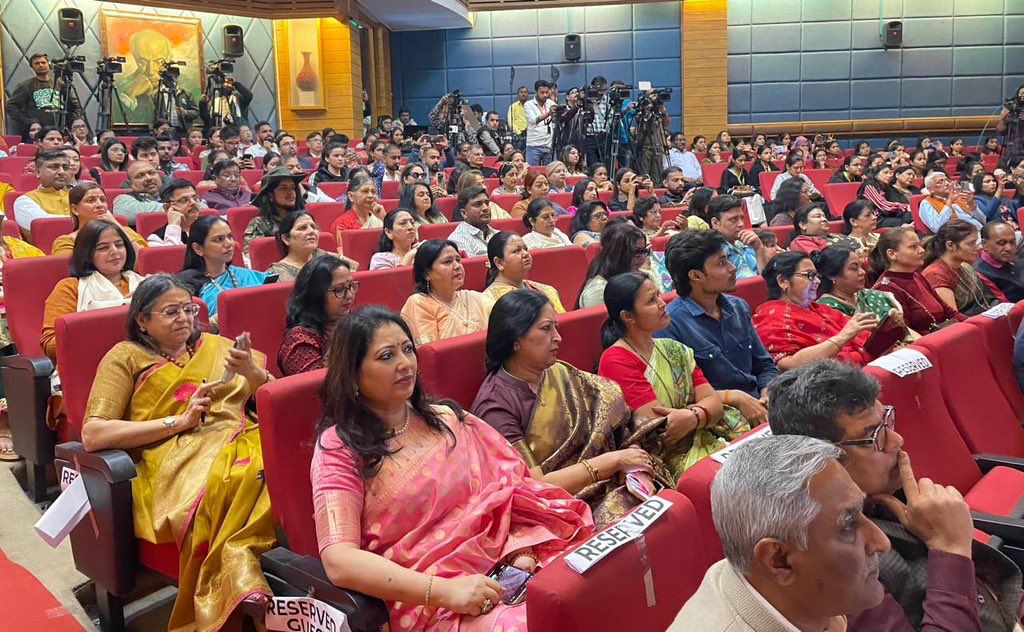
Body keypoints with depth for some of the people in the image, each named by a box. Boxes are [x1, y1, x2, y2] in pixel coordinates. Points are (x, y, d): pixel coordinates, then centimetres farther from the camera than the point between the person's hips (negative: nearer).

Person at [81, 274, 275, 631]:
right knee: (221, 483, -39)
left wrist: (254, 374, 0)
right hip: (175, 461, -3)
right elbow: (92, 435, 0)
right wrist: (179, 421, -6)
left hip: (241, 440, 4)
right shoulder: (126, 357, 14)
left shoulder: (216, 346, 25)